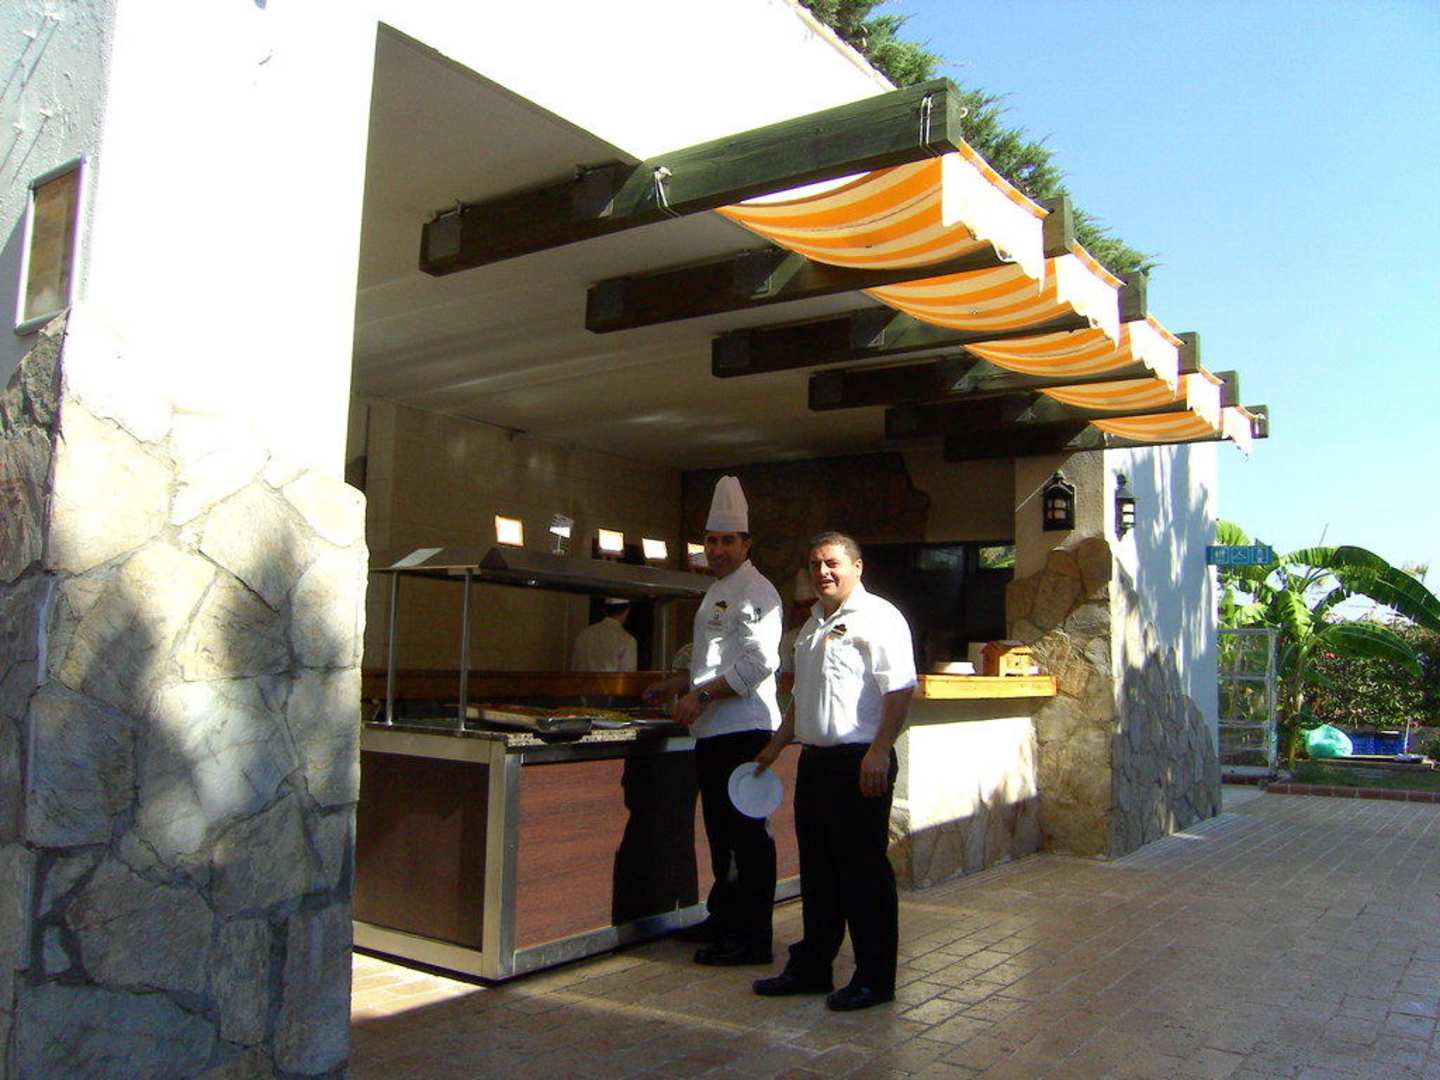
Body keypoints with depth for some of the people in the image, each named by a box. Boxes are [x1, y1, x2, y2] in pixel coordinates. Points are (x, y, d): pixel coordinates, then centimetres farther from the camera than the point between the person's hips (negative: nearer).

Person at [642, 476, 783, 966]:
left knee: (747, 832, -5)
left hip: (742, 728, -10)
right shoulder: (718, 591, 21)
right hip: (714, 729, 10)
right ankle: (725, 919, 29)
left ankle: (752, 936, 2)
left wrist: (701, 695, -21)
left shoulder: (754, 591, -11)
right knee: (721, 830, 17)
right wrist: (675, 685, 23)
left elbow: (757, 663, -21)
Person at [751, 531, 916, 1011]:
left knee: (864, 870, -1)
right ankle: (811, 967, 26)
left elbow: (901, 690, -18)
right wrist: (775, 747, 24)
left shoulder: (878, 617, -9)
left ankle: (874, 977, 12)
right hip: (814, 759, 9)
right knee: (817, 868, 15)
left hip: (859, 762, -9)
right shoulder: (813, 624, 18)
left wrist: (879, 752, -24)